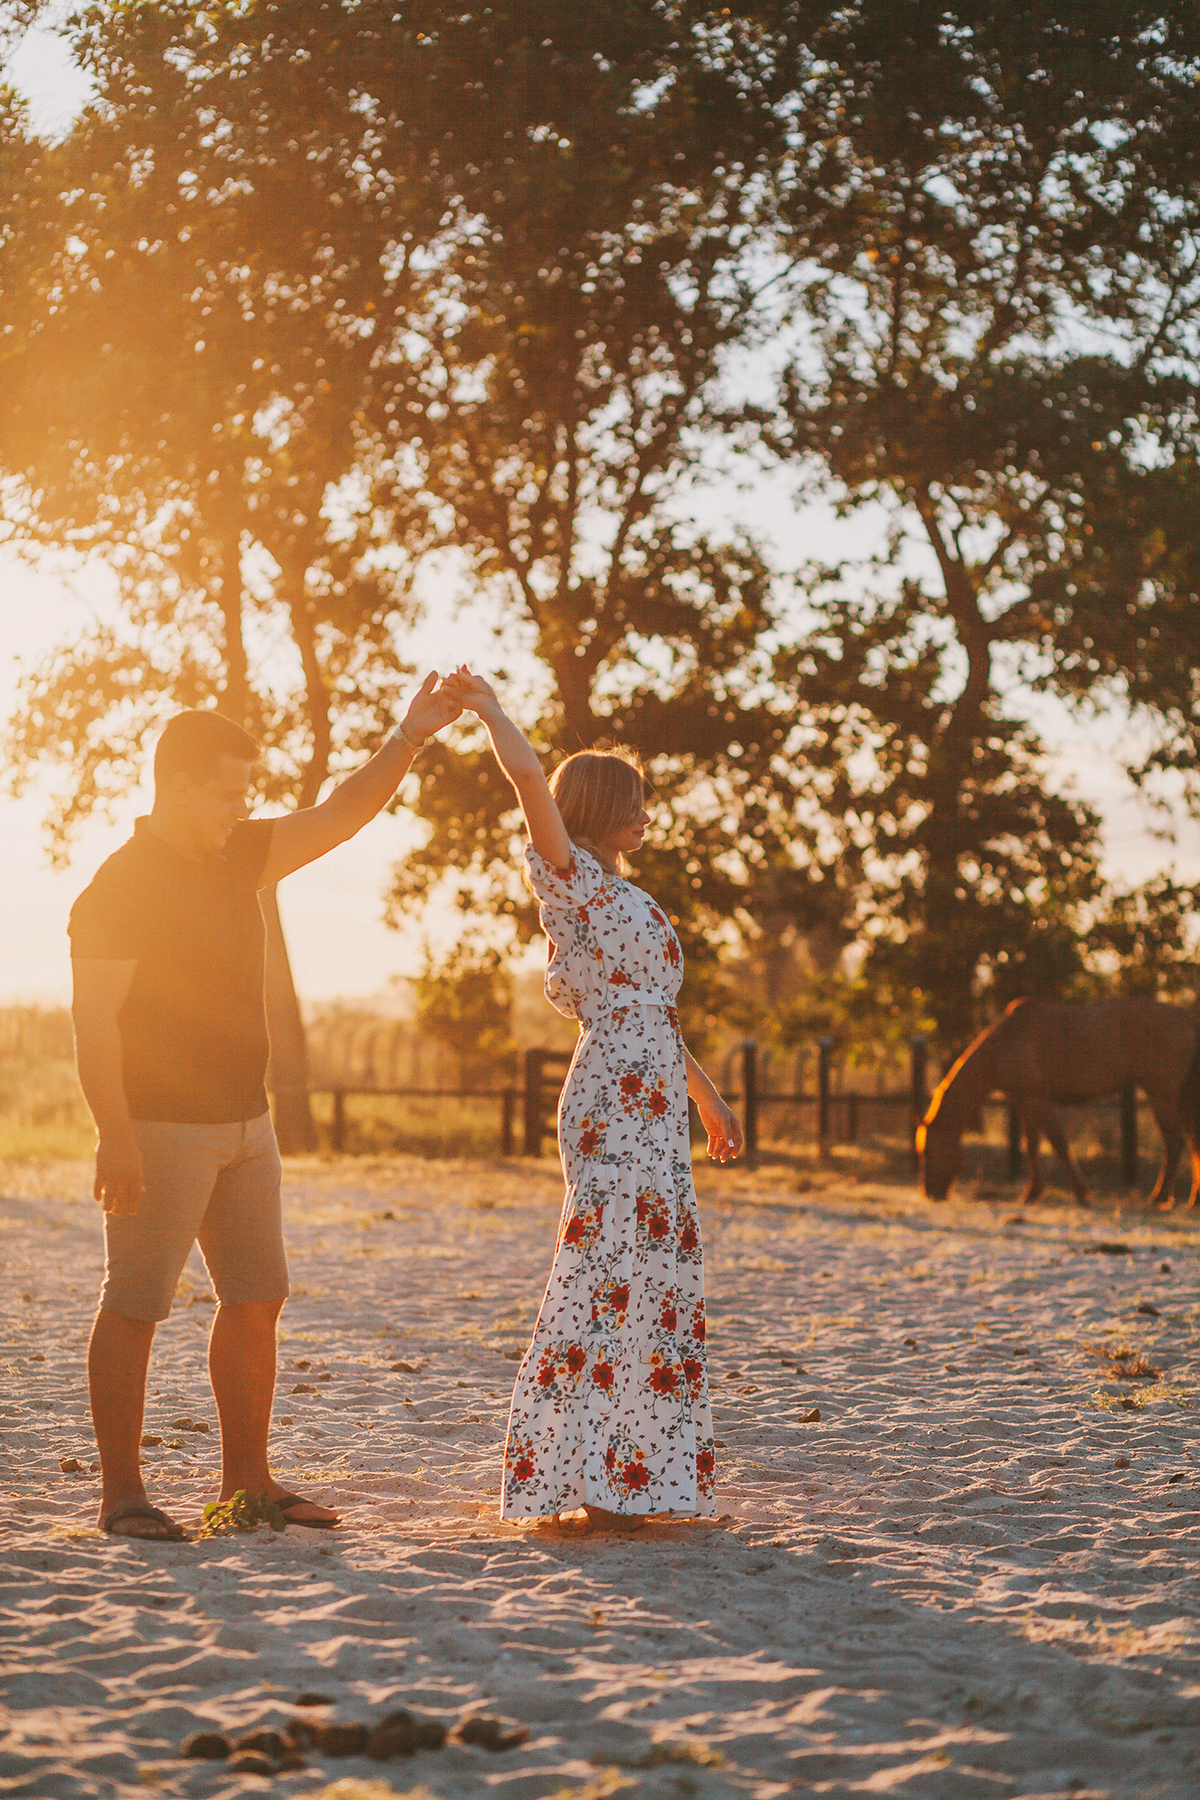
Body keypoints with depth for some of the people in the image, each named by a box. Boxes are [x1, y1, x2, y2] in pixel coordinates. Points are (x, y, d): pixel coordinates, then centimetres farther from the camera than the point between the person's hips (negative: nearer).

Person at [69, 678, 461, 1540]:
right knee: (134, 1307, -2)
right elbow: (93, 1019, -18)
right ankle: (122, 1493, 4)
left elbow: (340, 817, 13)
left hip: (243, 1121, 8)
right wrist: (114, 1138, -24)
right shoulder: (118, 887, -13)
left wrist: (410, 738, 1)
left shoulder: (236, 858, 10)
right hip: (159, 1128, -8)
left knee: (257, 1298, 9)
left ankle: (248, 1478, 18)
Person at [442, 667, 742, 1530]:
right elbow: (531, 780, -19)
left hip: (654, 1101, 9)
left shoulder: (623, 897, 22)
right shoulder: (571, 878, -4)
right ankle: (583, 1472, -9)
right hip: (614, 1099, -9)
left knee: (658, 1274, 9)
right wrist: (488, 708, -8)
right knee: (612, 1270, -11)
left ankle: (624, 1469, 15)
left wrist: (709, 1096, 27)